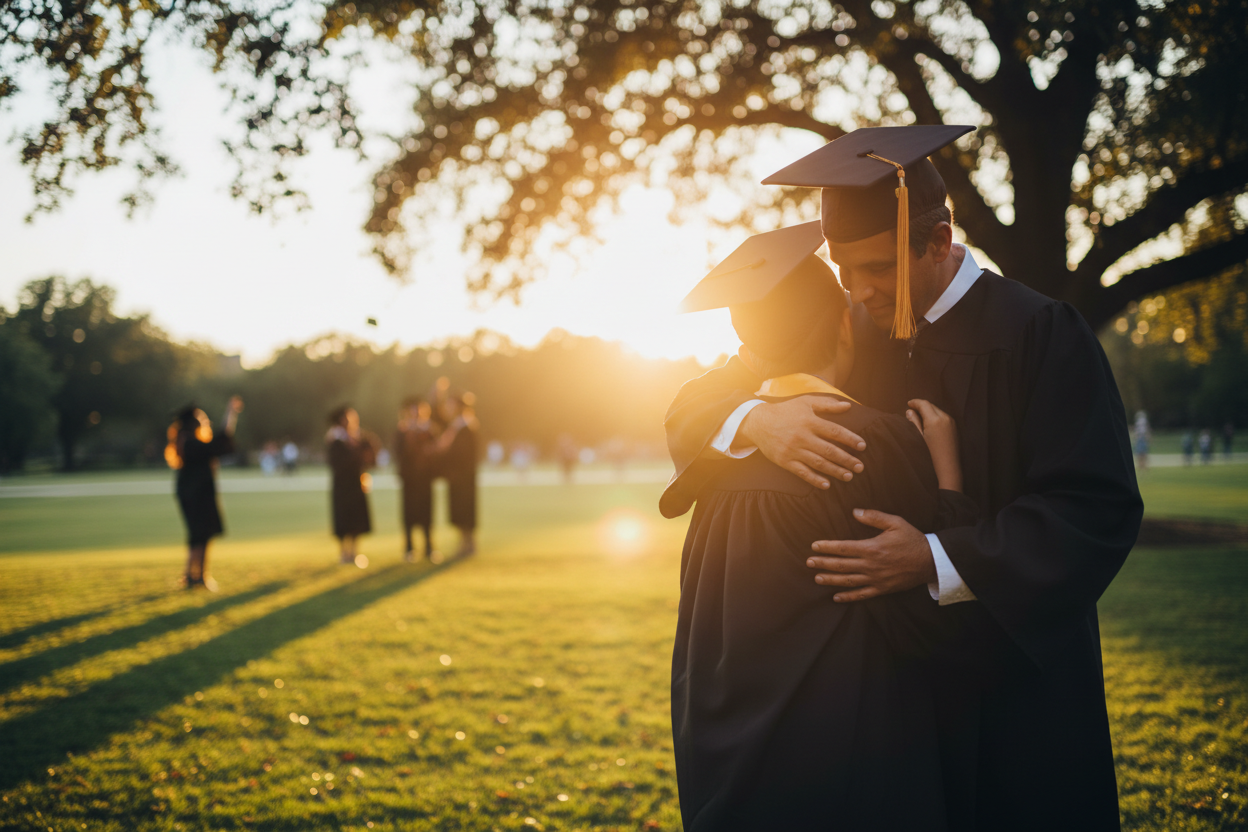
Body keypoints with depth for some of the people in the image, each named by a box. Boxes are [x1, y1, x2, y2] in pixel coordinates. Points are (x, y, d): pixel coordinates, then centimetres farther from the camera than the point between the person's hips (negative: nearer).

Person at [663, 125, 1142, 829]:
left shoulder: (1041, 337, -11)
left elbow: (1099, 512, -18)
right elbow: (696, 406, 3)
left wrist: (938, 561, -28)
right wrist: (757, 420, -21)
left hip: (1011, 684, -4)